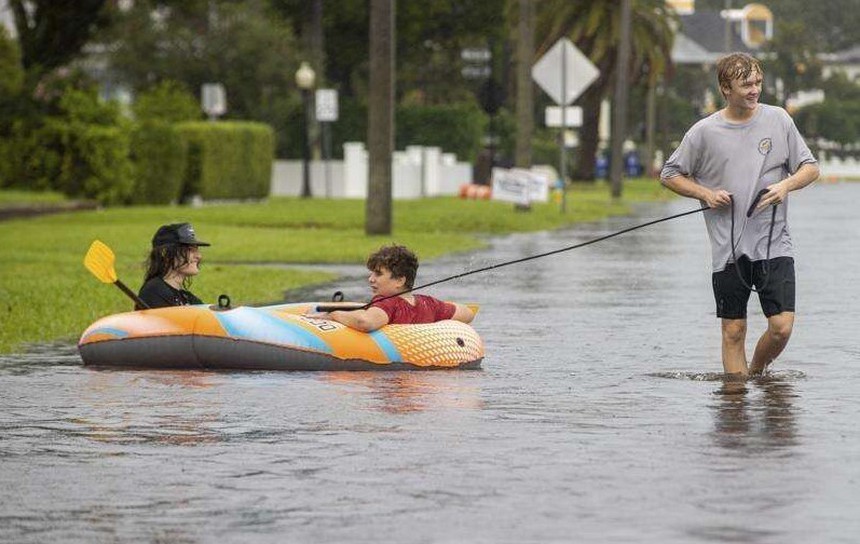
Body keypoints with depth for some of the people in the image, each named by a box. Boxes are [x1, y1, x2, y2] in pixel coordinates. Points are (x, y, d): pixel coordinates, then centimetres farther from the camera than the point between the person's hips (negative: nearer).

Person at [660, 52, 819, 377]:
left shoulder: (778, 120, 4)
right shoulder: (704, 132, 0)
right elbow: (670, 175, 10)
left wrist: (786, 185, -9)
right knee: (733, 331, 2)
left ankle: (757, 371, 19)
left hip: (774, 245, 0)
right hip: (728, 250, 0)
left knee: (782, 326, -8)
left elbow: (810, 168, 11)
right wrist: (706, 194, -6)